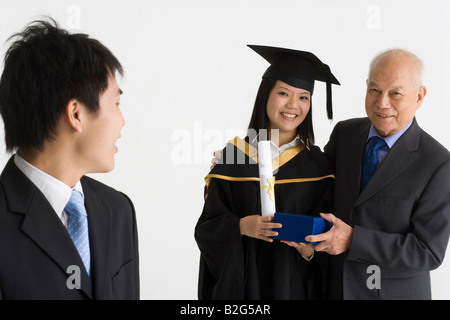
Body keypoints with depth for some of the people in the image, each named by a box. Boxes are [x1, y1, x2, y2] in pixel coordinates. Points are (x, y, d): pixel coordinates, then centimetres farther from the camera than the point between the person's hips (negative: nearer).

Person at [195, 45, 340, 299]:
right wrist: (241, 226, -21)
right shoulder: (232, 157, -4)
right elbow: (208, 227, -4)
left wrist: (309, 248, -19)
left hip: (296, 285, 1)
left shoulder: (317, 165, 0)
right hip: (240, 281, -1)